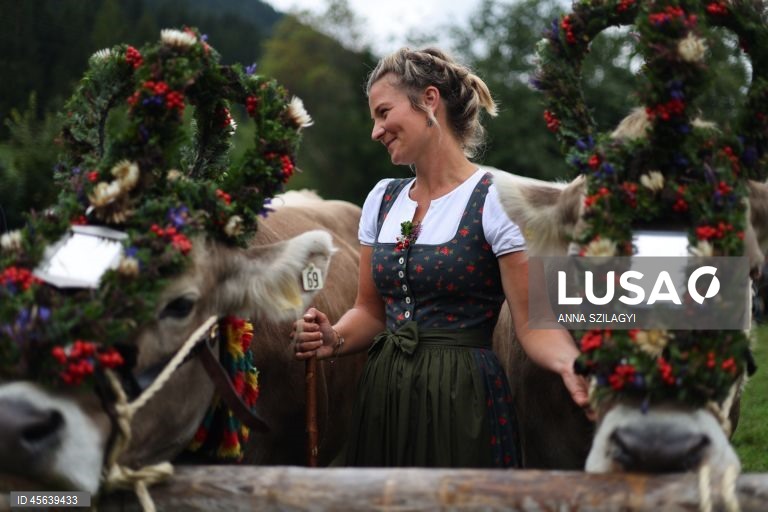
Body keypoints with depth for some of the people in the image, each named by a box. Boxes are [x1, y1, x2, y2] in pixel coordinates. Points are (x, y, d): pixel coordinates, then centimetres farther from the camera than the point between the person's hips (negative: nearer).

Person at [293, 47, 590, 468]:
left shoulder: (498, 199, -10)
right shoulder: (382, 199, 9)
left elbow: (535, 327, -11)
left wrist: (571, 365, -32)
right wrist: (334, 339, -6)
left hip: (462, 401, -6)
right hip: (383, 397, 6)